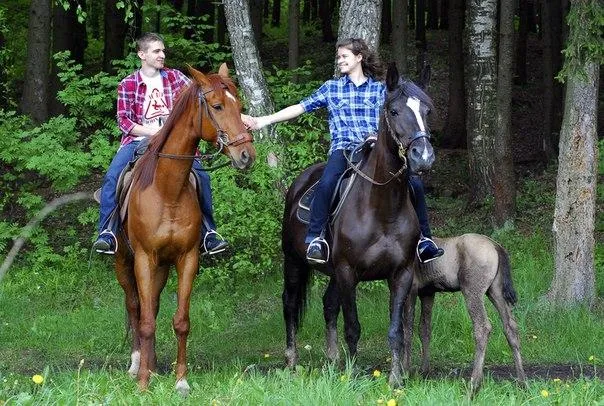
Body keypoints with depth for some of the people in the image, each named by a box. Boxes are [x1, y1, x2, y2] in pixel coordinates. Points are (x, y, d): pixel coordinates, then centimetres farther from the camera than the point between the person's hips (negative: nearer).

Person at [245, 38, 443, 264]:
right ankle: (314, 239, -27)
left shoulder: (379, 89, 15)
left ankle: (423, 240, -3)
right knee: (327, 183, -35)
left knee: (414, 184, -17)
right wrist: (266, 120, 5)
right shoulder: (332, 88, 15)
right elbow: (301, 107, 12)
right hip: (343, 149, -1)